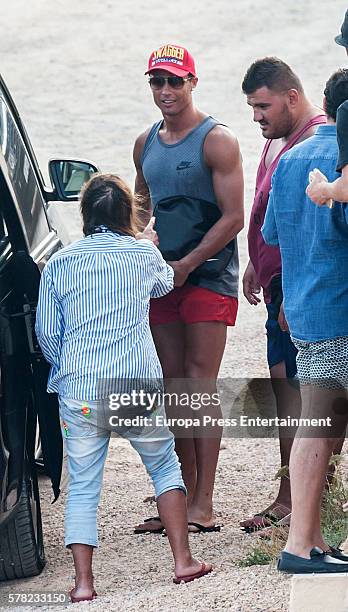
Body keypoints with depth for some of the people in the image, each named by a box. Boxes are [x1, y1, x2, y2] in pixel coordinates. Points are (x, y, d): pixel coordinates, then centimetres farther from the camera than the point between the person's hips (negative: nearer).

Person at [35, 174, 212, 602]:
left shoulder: (58, 264, 4)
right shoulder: (144, 254, 3)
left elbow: (46, 333, 5)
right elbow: (165, 283, 27)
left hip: (79, 392, 0)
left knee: (82, 486, 4)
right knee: (165, 466, 18)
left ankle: (83, 582, -6)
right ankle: (183, 561, 14)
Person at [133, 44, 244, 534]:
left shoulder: (217, 141, -8)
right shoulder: (145, 144, 13)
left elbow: (233, 217, -13)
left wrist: (187, 265, -17)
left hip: (208, 276, -7)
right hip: (163, 278, 7)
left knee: (201, 387, -9)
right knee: (174, 390, 5)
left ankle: (204, 505, -10)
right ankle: (184, 497, 9)